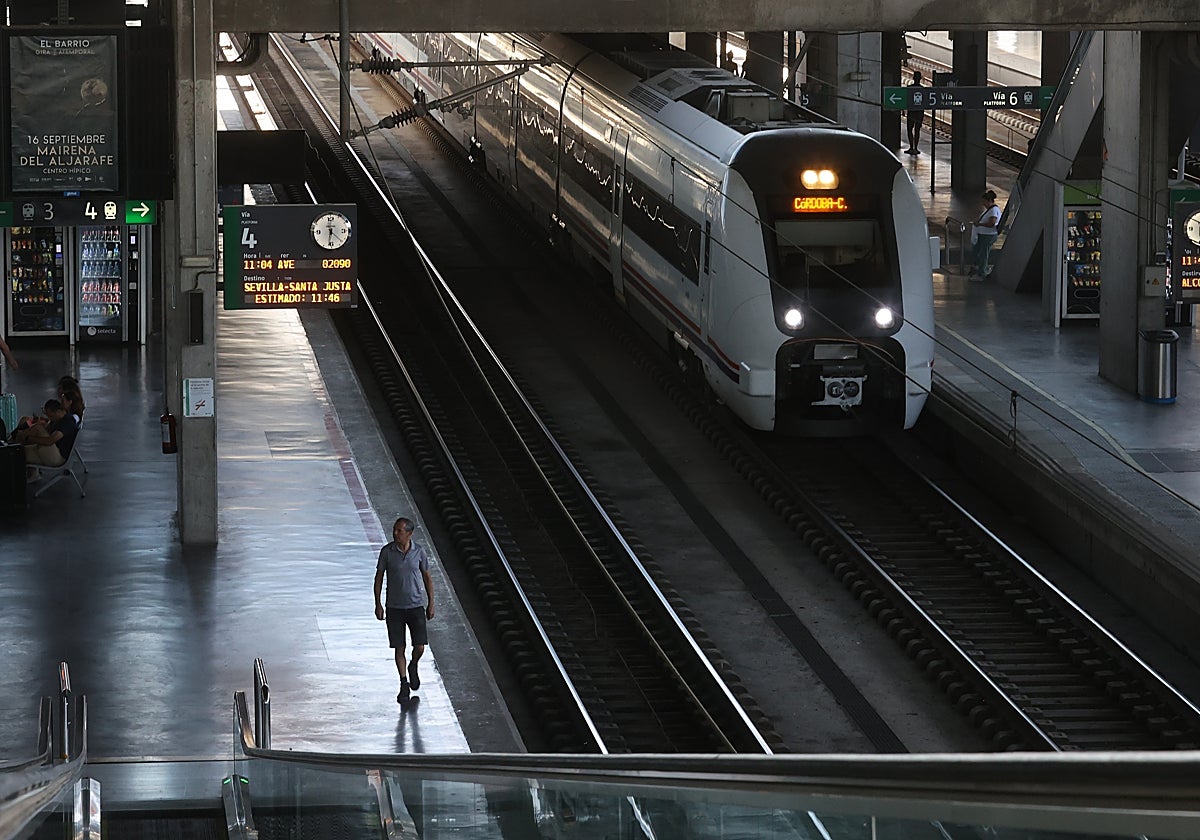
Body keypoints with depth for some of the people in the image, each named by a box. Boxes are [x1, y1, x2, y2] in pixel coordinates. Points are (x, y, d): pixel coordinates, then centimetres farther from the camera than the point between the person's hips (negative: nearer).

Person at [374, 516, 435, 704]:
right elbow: (379, 577, 1)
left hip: (416, 606, 0)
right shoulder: (387, 551, -6)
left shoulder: (419, 551, -4)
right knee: (399, 648, 2)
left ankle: (413, 668, 27)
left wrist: (431, 604, 6)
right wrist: (378, 604, -3)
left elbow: (427, 577, 6)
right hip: (394, 608, 0)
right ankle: (404, 685, 15)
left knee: (420, 647, -6)